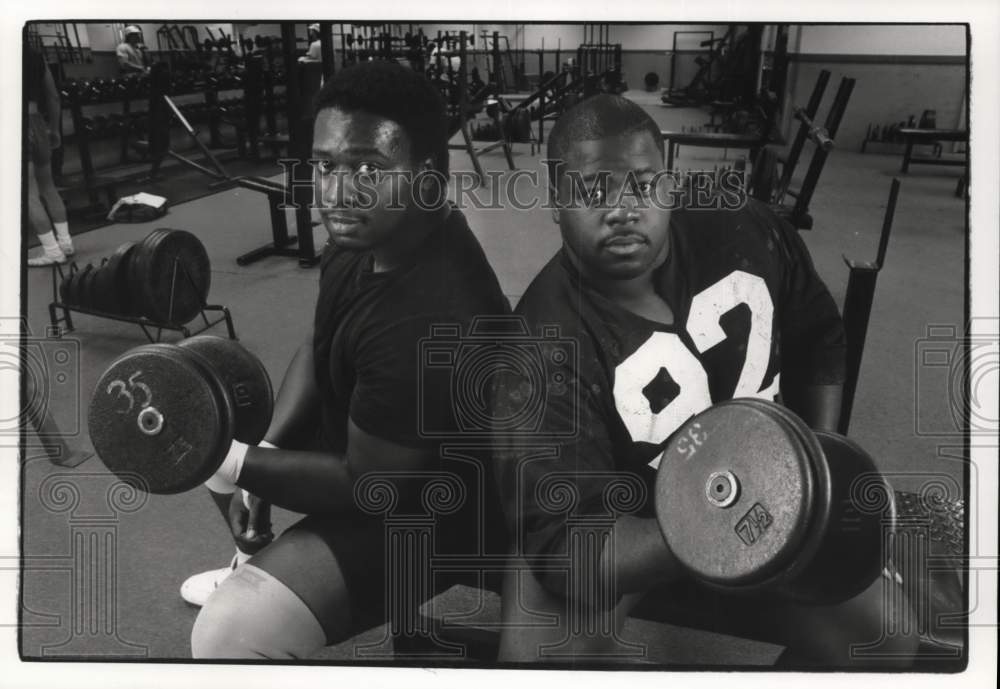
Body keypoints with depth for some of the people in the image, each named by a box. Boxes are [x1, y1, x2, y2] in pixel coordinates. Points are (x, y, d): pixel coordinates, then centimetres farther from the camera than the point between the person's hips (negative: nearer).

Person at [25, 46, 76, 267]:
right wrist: (54, 129, 24)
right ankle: (65, 242, 23)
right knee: (47, 187, 19)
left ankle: (52, 251, -1)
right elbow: (53, 97, 14)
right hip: (38, 124, 8)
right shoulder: (36, 57, 9)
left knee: (29, 194, -2)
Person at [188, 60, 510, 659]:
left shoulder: (433, 324, -37)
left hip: (425, 508, -9)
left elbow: (369, 488, -26)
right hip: (361, 436, 9)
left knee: (230, 631, -22)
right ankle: (258, 562, 41)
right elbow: (319, 348, 8)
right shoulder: (372, 235, -8)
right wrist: (264, 451, -3)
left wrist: (236, 467, -21)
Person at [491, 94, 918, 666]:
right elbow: (566, 544, -33)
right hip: (605, 525, -3)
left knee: (886, 636, -10)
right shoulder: (543, 347, -29)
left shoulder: (745, 235, -13)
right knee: (542, 650, -30)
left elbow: (819, 340, 7)